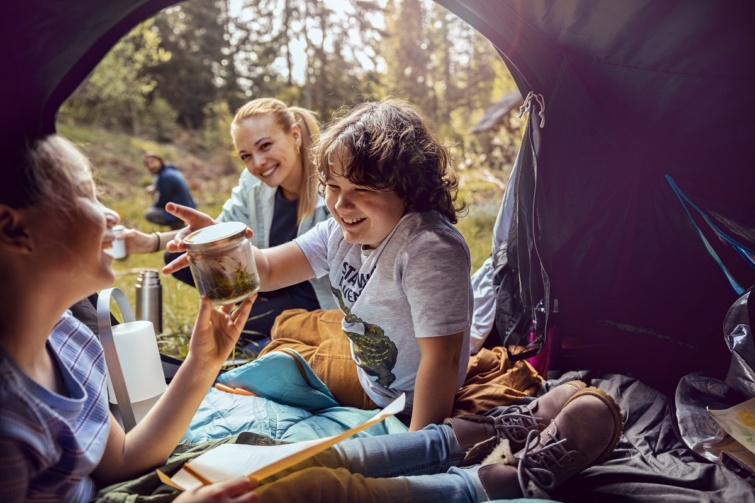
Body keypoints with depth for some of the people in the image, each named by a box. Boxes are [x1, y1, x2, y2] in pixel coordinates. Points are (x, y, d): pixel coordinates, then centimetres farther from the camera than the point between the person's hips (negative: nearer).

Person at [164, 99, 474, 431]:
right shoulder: (341, 233, -8)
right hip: (367, 384, 7)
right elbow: (269, 270, -6)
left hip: (411, 411, -7)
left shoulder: (431, 250, -32)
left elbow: (442, 357, -33)